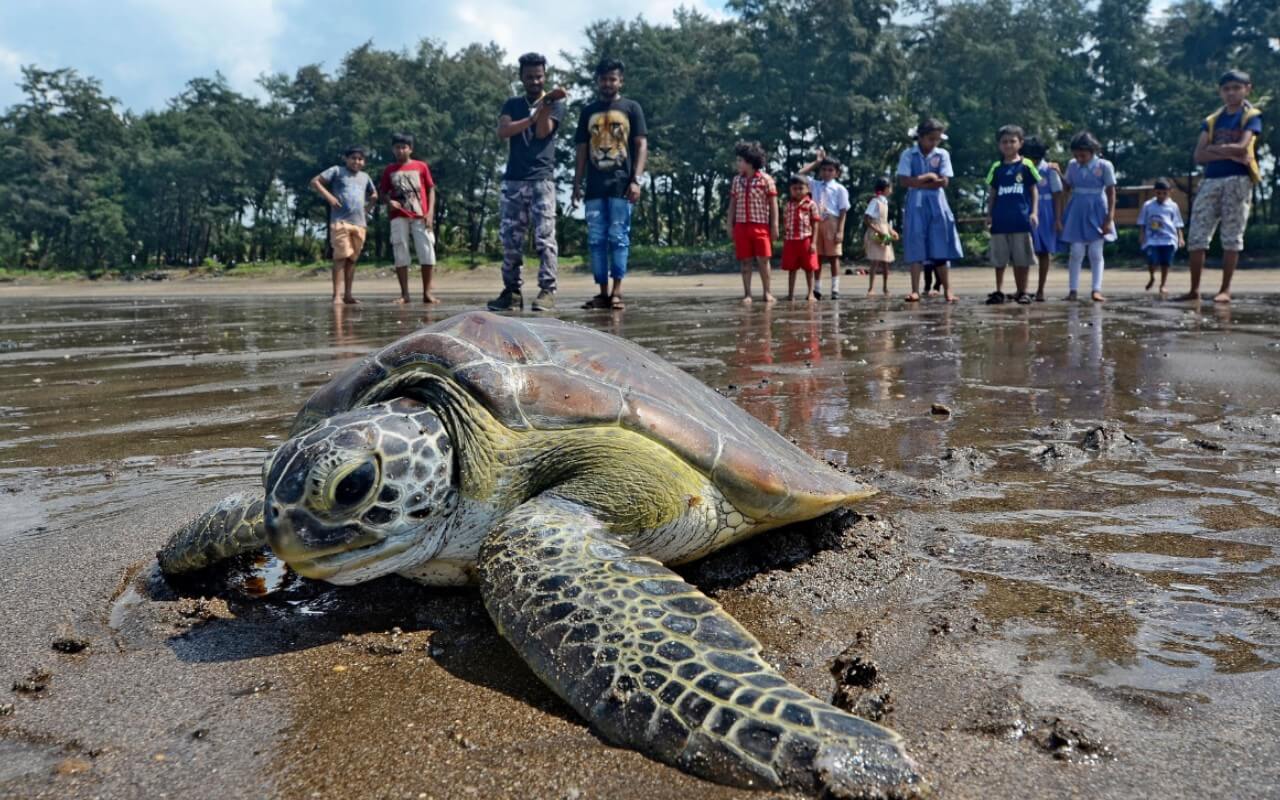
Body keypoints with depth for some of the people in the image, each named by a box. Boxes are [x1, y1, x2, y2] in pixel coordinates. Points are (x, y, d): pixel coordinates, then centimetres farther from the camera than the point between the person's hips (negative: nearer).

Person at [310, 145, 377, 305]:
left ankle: (348, 294, 12)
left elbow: (374, 195, 37)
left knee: (352, 258, 7)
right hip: (340, 221, -5)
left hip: (359, 223, 5)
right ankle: (337, 294, -14)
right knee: (341, 257, -12)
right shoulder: (337, 171, 6)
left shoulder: (365, 177, 21)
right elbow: (314, 182, 2)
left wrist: (370, 201, 16)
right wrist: (328, 196, -10)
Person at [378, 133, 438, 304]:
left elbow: (431, 189, 6)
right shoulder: (389, 170, 11)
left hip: (421, 216, -1)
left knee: (427, 253, -5)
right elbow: (382, 191, 15)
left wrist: (430, 212, -5)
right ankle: (404, 294, 2)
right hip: (399, 217, 1)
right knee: (400, 255, -1)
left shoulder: (421, 166, 7)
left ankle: (427, 292, 1)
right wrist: (389, 201, -8)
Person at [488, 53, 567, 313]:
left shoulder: (555, 104, 8)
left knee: (544, 236, -12)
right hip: (513, 180, 3)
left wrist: (546, 105, -25)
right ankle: (512, 291, 6)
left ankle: (547, 290, -13)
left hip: (542, 179, -3)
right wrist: (533, 116, -11)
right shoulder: (512, 105, 16)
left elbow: (543, 132, -9)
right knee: (510, 240, 2)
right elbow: (503, 131, -4)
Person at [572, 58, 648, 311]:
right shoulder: (588, 111, 17)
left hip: (621, 185, -3)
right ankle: (603, 292, 4)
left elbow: (641, 146, 2)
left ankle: (617, 291, -5)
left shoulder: (631, 108, 8)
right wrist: (577, 184, 9)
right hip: (594, 186, 3)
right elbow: (582, 150, 17)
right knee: (596, 240, 0)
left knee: (618, 237, -6)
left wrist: (636, 180, -9)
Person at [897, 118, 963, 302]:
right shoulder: (908, 154, 1)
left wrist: (918, 182, -7)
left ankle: (948, 291, 3)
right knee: (915, 249, -3)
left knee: (941, 250, 1)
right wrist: (928, 177, -8)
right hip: (916, 206, -1)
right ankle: (915, 290, -1)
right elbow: (904, 181, -9)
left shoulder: (943, 155, 6)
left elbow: (943, 182, -4)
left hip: (937, 205, 1)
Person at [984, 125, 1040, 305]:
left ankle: (1022, 291, 10)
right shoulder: (996, 168, 10)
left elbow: (1034, 190, 3)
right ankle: (999, 291, 14)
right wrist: (989, 214, 6)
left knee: (1022, 258, 2)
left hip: (1021, 219, -2)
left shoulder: (1026, 165, 2)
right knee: (999, 258, 6)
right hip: (1000, 219, 2)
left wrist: (1034, 212, -6)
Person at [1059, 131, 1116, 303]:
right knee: (1076, 252, 0)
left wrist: (1110, 218, -11)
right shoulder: (1072, 165, 3)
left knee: (1096, 253, 0)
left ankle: (1096, 290, 0)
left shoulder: (1104, 166, -7)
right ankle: (1073, 290, 4)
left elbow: (1111, 193, -6)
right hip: (1077, 211, 2)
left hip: (1096, 212, -2)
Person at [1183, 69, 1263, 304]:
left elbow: (1242, 147, -12)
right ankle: (1194, 290, 4)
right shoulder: (1211, 121, 15)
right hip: (1210, 181, 4)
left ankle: (1226, 290, -1)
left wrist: (1213, 148, -1)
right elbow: (1199, 156, 3)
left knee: (1231, 237, -4)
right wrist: (1228, 153, -12)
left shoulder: (1251, 116, 4)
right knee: (1196, 236, -2)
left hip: (1238, 181, -4)